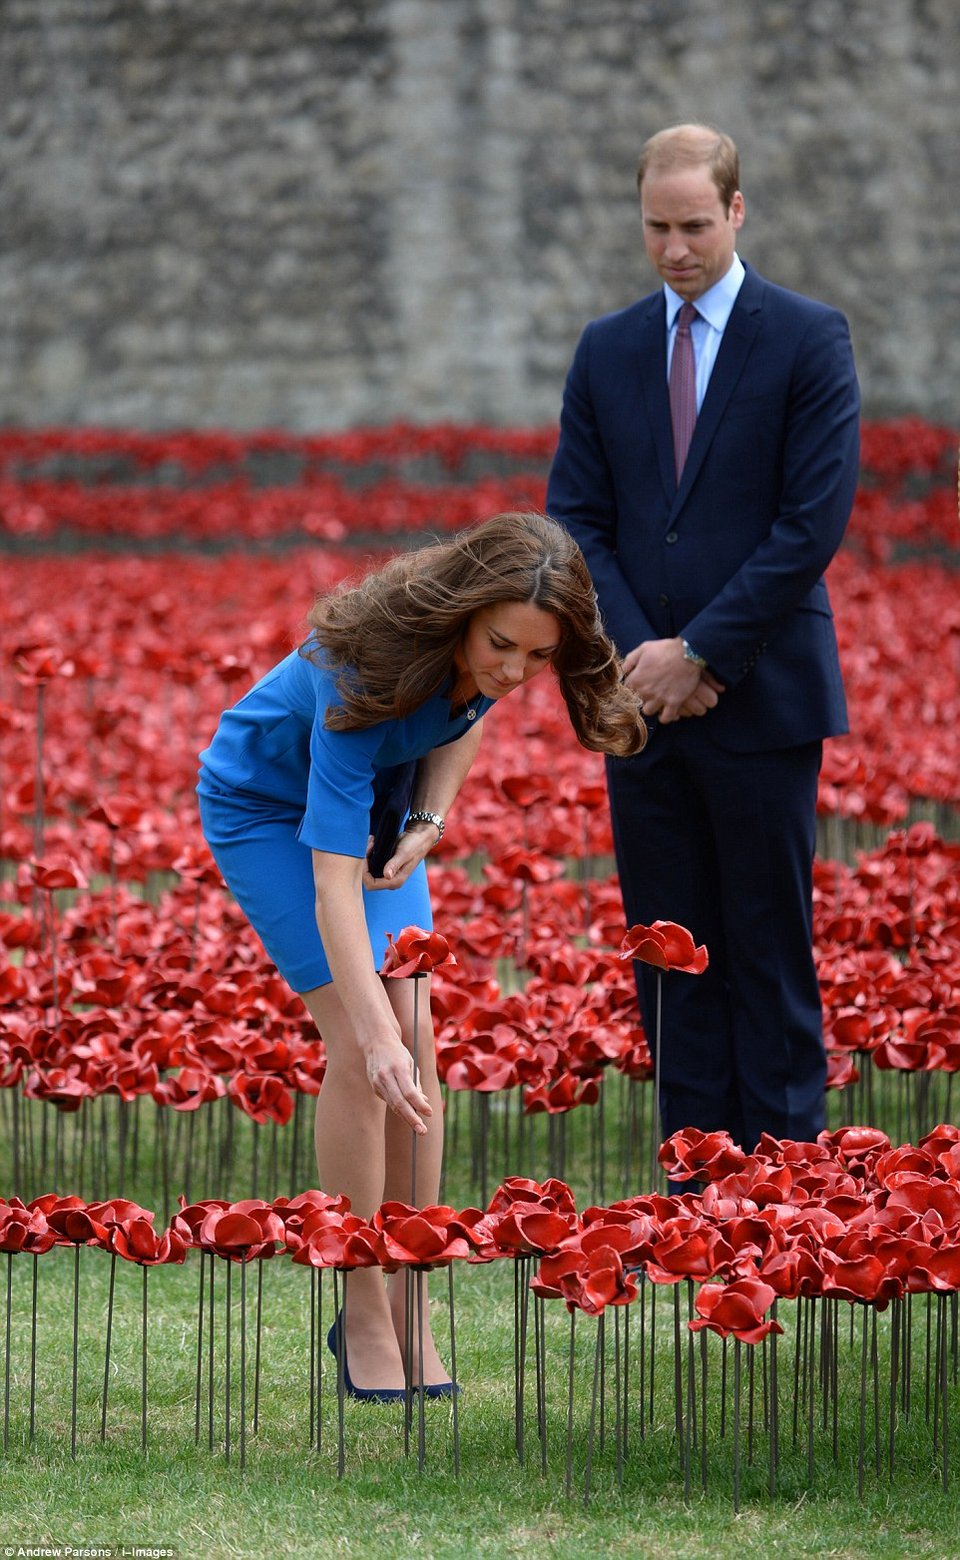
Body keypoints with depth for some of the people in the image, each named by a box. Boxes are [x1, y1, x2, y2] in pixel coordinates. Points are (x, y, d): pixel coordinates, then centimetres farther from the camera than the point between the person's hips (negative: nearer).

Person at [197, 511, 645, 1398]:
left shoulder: (481, 665, -23)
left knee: (418, 1038, -5)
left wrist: (429, 823, -15)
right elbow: (333, 880, -44)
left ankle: (409, 1313, 1)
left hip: (374, 793, 6)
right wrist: (375, 1033, -52)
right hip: (268, 809, -6)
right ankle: (365, 1319, -8)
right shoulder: (366, 675, -40)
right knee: (361, 1048, -16)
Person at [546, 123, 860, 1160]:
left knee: (770, 949, -1)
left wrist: (700, 653, -13)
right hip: (645, 694, 4)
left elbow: (815, 519, -10)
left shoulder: (808, 340, -3)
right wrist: (635, 652, -8)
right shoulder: (607, 351, 11)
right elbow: (575, 518, 8)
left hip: (761, 696, -4)